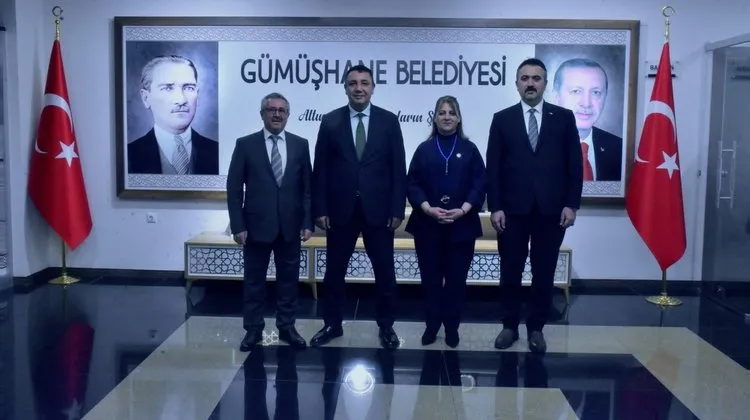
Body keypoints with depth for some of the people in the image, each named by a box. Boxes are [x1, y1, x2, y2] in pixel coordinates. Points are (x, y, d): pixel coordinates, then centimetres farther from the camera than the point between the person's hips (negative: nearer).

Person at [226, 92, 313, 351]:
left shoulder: (300, 145, 5)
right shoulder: (245, 144, -1)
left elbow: (307, 187, 5)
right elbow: (234, 188, -2)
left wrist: (308, 222, -1)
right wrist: (238, 225, -7)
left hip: (290, 226, 2)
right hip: (257, 225, -1)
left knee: (289, 279, 9)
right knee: (254, 280, 8)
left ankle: (287, 327, 22)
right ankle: (253, 329, 21)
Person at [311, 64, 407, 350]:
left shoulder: (389, 120, 1)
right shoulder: (330, 121, 2)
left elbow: (398, 169, 0)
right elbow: (320, 170, 2)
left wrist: (397, 209, -5)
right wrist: (320, 209, -3)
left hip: (378, 209, 0)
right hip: (340, 209, 1)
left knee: (385, 272, 8)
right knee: (334, 272, 10)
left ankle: (386, 326, 24)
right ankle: (332, 324, 25)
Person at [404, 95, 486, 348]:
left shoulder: (469, 149, 6)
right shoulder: (424, 149, 7)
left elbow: (479, 185, 0)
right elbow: (412, 184, 1)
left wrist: (463, 210, -14)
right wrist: (428, 208, -14)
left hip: (461, 225, 0)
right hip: (428, 224, 0)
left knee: (456, 278, 5)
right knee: (430, 278, 5)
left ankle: (452, 327, 18)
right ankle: (431, 325, 19)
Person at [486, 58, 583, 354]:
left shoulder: (564, 117, 5)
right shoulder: (502, 119, 5)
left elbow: (575, 165, 3)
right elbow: (493, 167, 1)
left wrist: (571, 204, -4)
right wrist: (495, 207, -6)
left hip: (551, 210, 0)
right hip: (513, 210, 0)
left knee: (544, 274, 7)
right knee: (510, 272, 7)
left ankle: (536, 328, 20)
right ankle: (510, 325, 21)